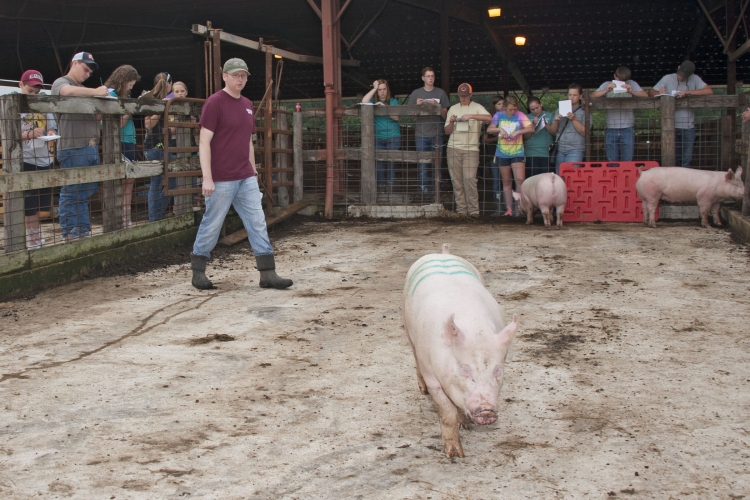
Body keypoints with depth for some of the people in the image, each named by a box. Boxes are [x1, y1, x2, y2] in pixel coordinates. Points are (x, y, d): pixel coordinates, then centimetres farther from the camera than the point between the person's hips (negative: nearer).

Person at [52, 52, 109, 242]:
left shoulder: (84, 90, 21)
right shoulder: (60, 83, -2)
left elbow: (95, 119, 23)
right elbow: (68, 92, -28)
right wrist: (96, 92, -19)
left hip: (91, 148, 8)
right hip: (72, 148, -8)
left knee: (85, 193, 11)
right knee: (71, 193, -4)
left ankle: (84, 231, 17)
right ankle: (70, 234, 0)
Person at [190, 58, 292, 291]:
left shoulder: (247, 105, 14)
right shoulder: (214, 103, -8)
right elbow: (204, 142, -13)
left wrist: (253, 172, 19)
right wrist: (207, 178, -18)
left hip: (246, 178, 7)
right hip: (221, 179, -7)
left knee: (258, 223, 3)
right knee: (212, 225, 2)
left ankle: (268, 274, 4)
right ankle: (198, 272, 18)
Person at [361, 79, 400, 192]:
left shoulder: (393, 102, 4)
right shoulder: (373, 101, 6)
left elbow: (396, 117, -9)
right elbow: (364, 101, -15)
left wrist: (384, 107, -19)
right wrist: (374, 88, -9)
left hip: (393, 137, -1)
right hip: (377, 137, 1)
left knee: (390, 161, 0)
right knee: (379, 161, -1)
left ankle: (390, 184, 7)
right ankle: (380, 185, 6)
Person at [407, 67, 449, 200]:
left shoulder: (440, 93, 8)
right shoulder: (416, 94, 10)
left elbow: (445, 115, 6)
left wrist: (437, 106, -11)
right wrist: (417, 106, -8)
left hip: (437, 134, 0)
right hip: (421, 134, 0)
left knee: (436, 164, -1)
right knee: (422, 165, -2)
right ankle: (424, 191, 2)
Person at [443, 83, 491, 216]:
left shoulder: (477, 107, 6)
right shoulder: (453, 109, 17)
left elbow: (489, 118, -13)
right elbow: (447, 131, 16)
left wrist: (470, 116, -19)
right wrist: (451, 122, -5)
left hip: (471, 149, -3)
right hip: (454, 148, 3)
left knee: (469, 179, -13)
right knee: (457, 180, 1)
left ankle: (473, 210, -8)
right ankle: (461, 209, 6)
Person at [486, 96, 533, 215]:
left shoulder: (520, 115, -5)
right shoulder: (499, 115, 2)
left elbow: (530, 128, -16)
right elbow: (489, 129, 1)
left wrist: (517, 132, -28)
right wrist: (500, 129, -16)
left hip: (517, 153, -2)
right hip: (502, 153, 2)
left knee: (520, 179, -14)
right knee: (506, 182, 8)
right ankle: (509, 209, 14)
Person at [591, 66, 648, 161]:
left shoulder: (631, 84, 8)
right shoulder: (607, 85, 10)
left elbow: (645, 95, -2)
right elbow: (593, 96, -2)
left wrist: (632, 92, -17)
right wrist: (606, 91, -17)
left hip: (627, 129, -1)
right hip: (611, 129, 1)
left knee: (627, 161, -1)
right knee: (611, 162, 3)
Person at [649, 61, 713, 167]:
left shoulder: (695, 79, 4)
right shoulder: (668, 79, 5)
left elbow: (709, 91, -8)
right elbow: (651, 93, 6)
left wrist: (688, 92, -16)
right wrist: (659, 93, -17)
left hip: (688, 126, 0)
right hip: (671, 125, 0)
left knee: (686, 158, 2)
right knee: (673, 158, 2)